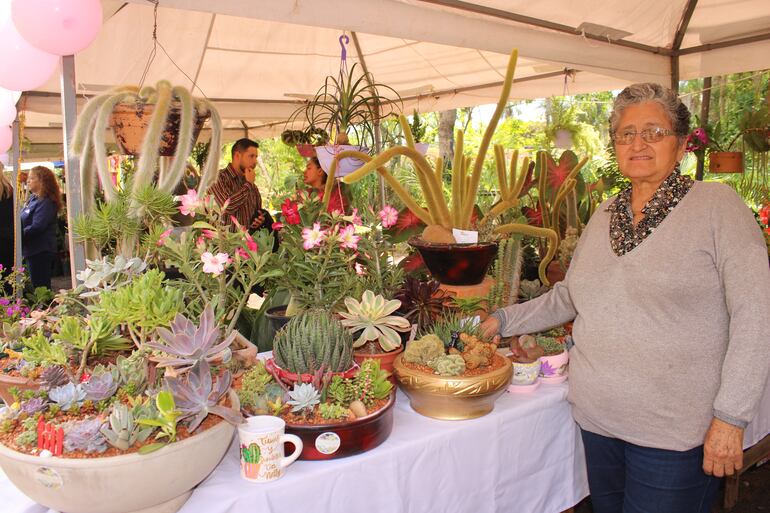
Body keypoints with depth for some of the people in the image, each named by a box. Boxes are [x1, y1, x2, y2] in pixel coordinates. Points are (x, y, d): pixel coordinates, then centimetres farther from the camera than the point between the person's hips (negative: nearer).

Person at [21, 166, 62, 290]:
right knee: (36, 286, 16)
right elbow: (24, 221, 20)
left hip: (40, 252, -10)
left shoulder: (45, 202, -17)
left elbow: (36, 227, -24)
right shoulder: (33, 198, 13)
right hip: (33, 250, 10)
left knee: (40, 287, -4)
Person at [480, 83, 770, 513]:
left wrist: (731, 417, -16)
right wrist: (504, 321, 12)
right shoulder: (605, 216, 9)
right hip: (598, 421, 6)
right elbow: (566, 297, 18)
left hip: (673, 434, -5)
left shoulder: (715, 205, -8)